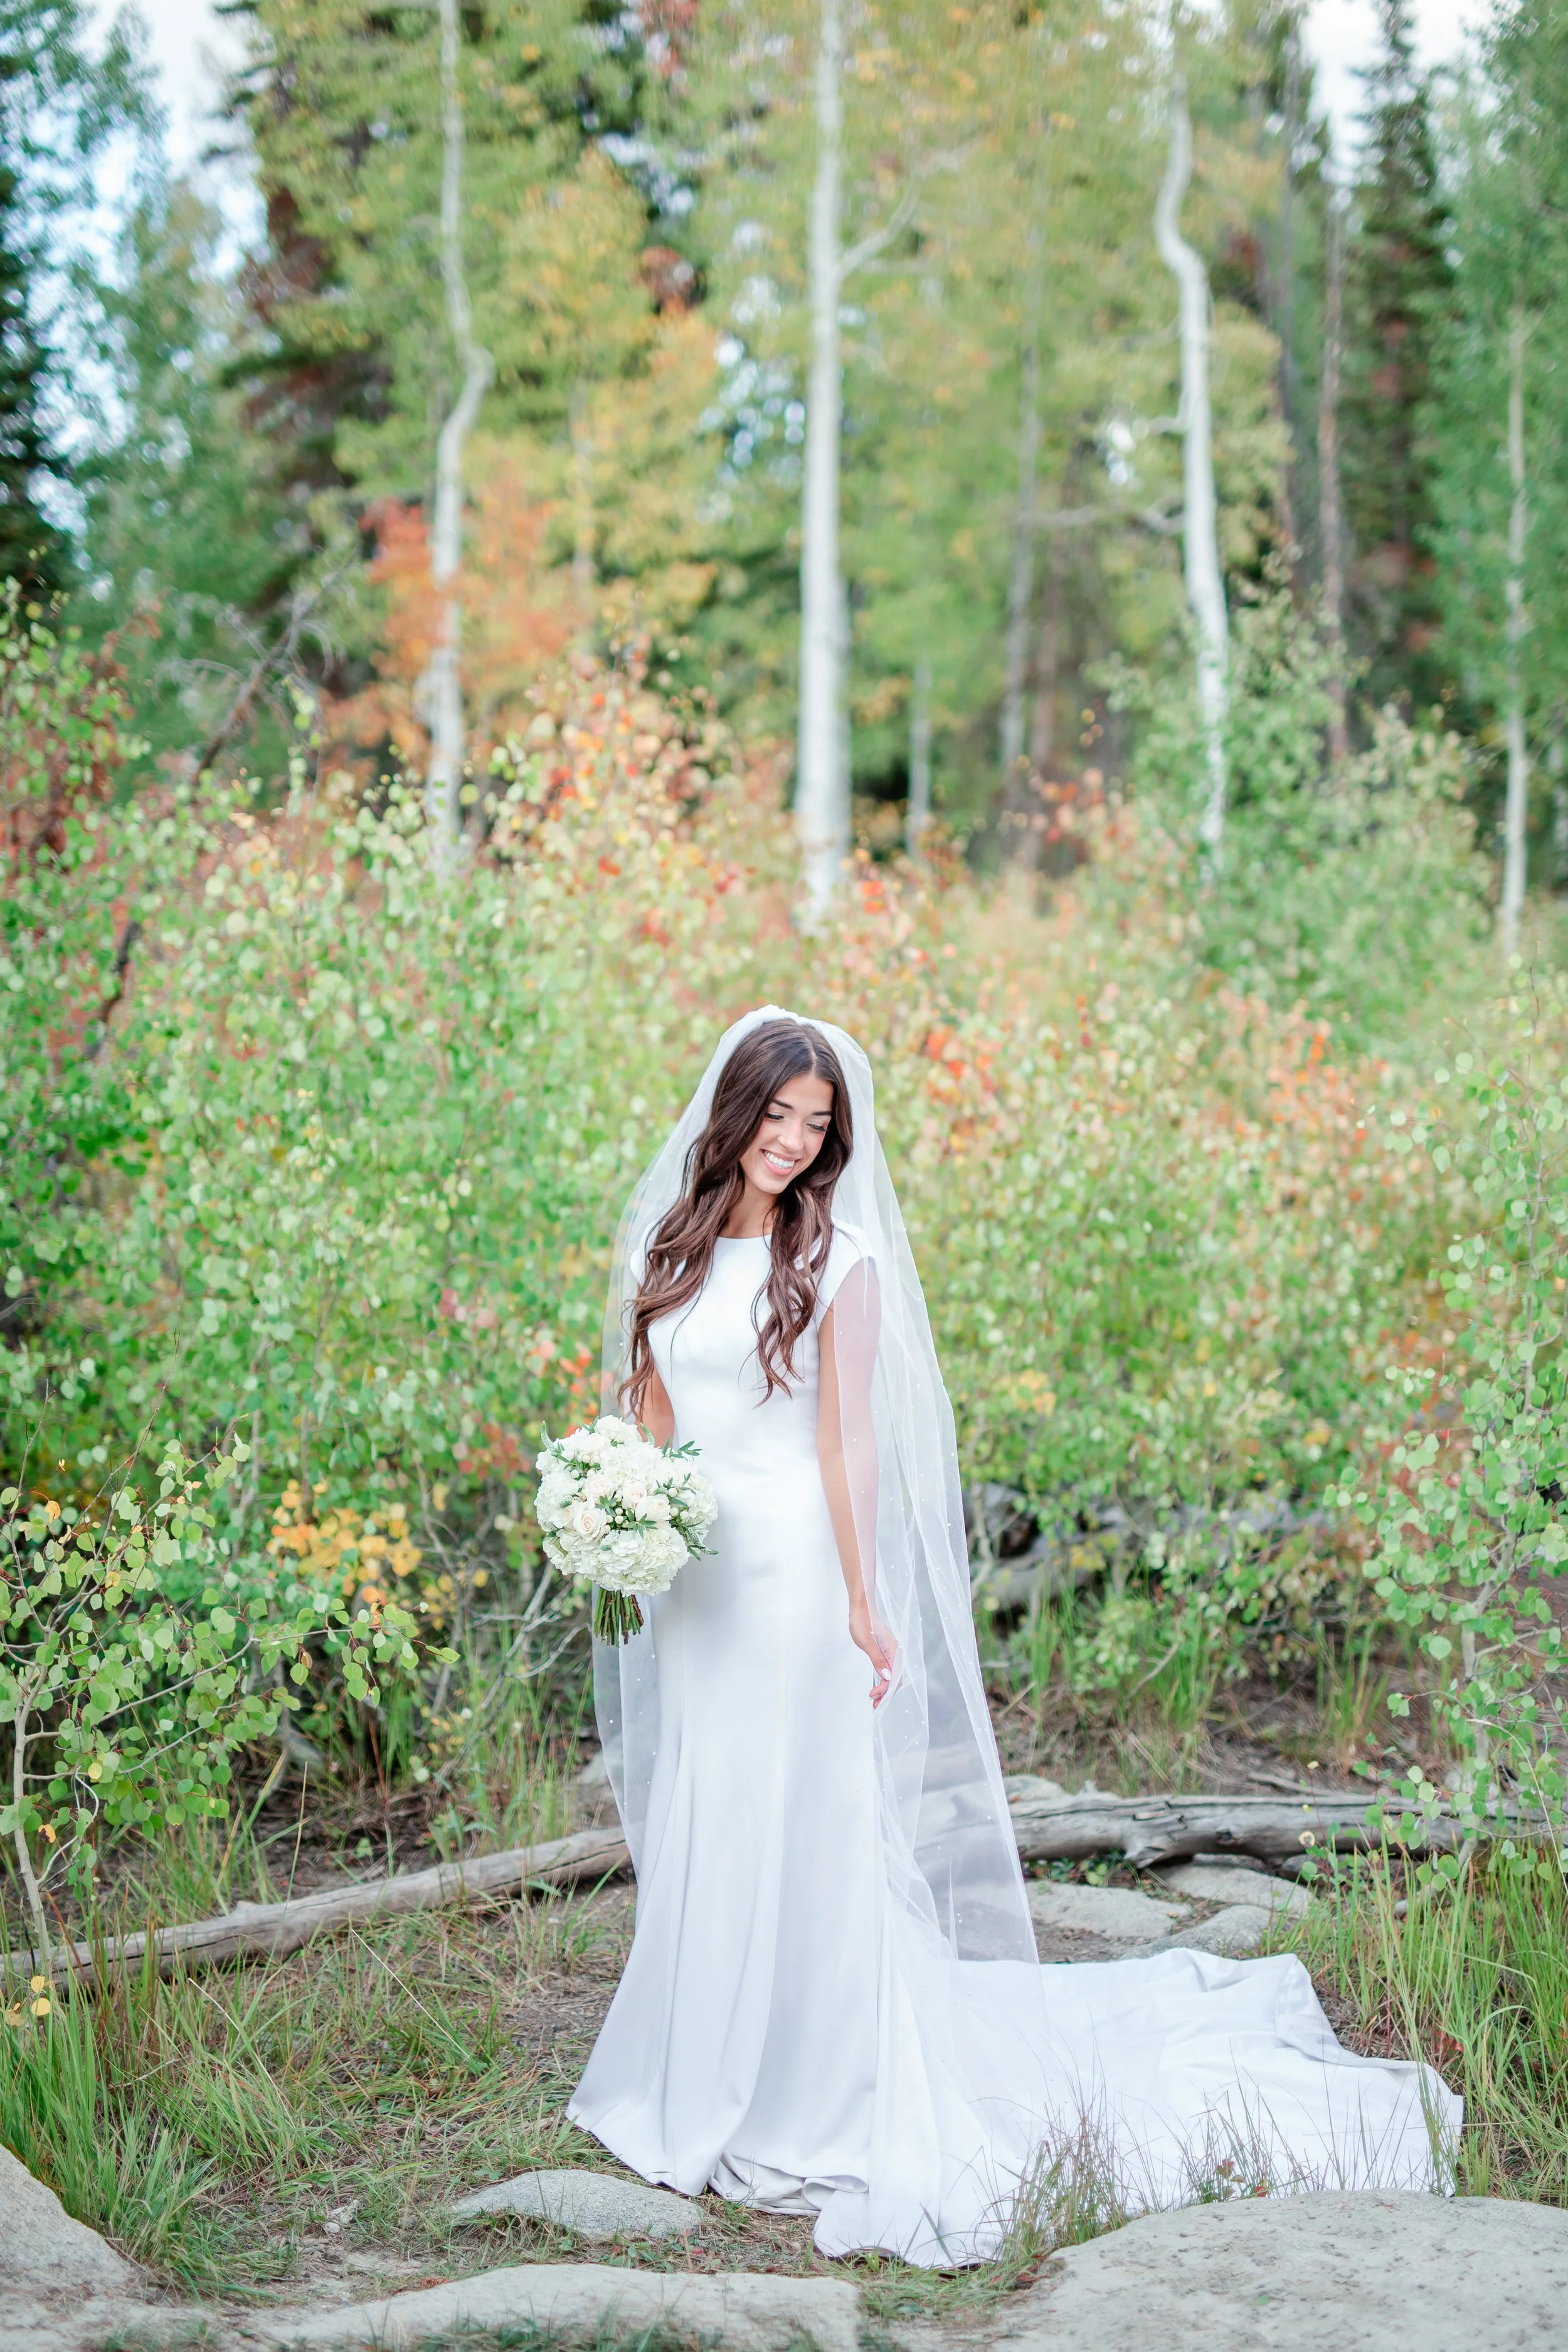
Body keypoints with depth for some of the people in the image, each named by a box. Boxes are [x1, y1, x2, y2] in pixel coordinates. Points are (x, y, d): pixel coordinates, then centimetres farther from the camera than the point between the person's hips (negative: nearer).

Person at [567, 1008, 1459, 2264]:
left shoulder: (837, 1257, -6)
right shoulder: (664, 1243, 8)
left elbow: (845, 1441, -10)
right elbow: (649, 1419, 12)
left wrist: (864, 1607, -14)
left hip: (795, 1564, -5)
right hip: (691, 1577, 5)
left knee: (807, 1836, 0)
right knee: (697, 1836, 13)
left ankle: (819, 2104, 13)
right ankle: (703, 2084, 28)